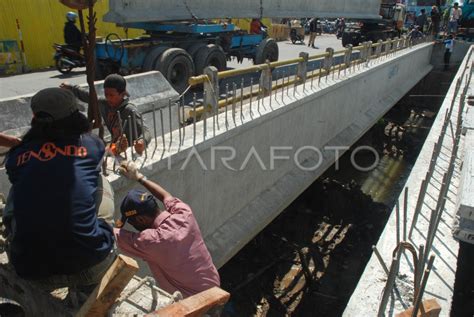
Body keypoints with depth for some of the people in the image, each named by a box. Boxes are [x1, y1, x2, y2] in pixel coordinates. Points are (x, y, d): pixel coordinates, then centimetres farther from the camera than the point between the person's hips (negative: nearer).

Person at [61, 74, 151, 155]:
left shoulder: (130, 111, -20)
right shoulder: (104, 103, -1)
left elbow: (145, 131, -30)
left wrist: (142, 141, -52)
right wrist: (71, 88, 30)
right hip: (114, 151, 7)